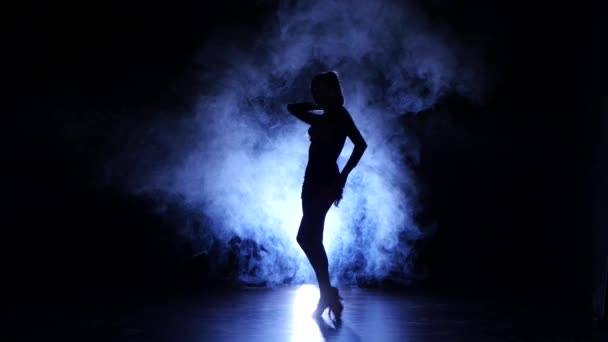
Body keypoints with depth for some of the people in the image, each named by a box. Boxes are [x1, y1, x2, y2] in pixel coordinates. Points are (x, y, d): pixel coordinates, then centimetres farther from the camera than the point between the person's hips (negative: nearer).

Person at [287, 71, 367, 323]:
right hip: (314, 181, 9)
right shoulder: (322, 119, 20)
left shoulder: (339, 115, -2)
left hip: (325, 182, -9)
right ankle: (327, 295, 8)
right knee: (312, 240, 6)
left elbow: (360, 144, -12)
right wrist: (317, 105, 19)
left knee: (307, 238, -16)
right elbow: (292, 108, 31)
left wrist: (343, 176, -13)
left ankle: (328, 293, -14)